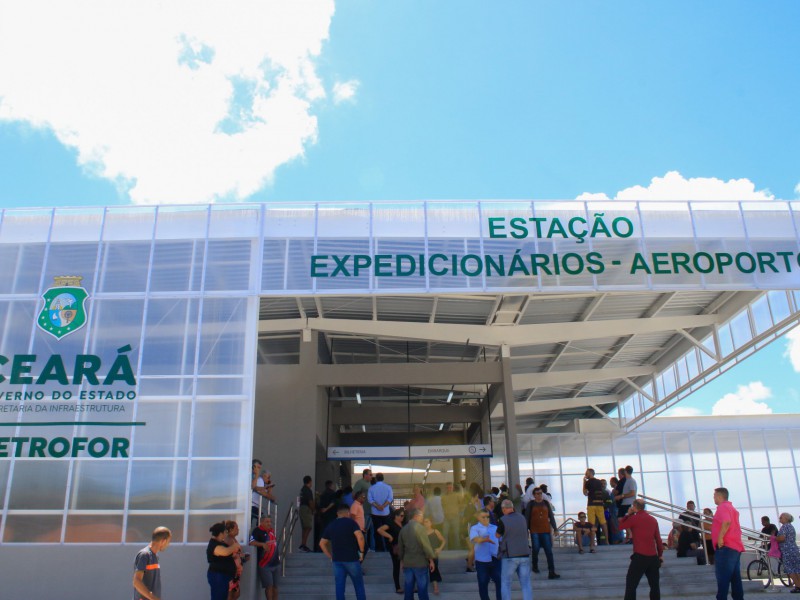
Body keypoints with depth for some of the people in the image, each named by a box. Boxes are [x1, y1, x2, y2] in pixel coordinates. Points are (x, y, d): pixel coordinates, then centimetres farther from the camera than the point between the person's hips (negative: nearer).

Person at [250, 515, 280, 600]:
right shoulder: (257, 531, -10)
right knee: (269, 586, -9)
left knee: (275, 586, 12)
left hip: (275, 563, 7)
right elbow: (251, 542, -24)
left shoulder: (272, 531, 12)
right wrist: (262, 544, -37)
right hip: (265, 565, -7)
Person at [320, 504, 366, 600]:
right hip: (351, 559, -4)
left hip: (337, 560, 4)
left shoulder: (330, 526, 11)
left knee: (339, 587, 6)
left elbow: (322, 543, 12)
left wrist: (330, 556, 14)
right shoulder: (350, 522, -5)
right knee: (359, 586, 9)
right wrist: (361, 551, -8)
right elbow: (360, 537, -20)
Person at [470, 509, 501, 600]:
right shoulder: (474, 528, 0)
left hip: (496, 559, 3)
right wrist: (485, 539, -39)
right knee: (483, 583, 4)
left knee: (500, 581, 3)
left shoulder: (495, 528, 14)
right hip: (482, 561, -3)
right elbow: (476, 539, -20)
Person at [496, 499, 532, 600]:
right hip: (524, 555, 4)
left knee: (505, 584, 8)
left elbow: (497, 535, 6)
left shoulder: (503, 520, -10)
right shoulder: (522, 518, 5)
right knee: (526, 584, 8)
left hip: (509, 556, -4)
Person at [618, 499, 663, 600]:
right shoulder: (653, 519, 9)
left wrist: (628, 514, 12)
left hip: (640, 556, -5)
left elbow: (620, 526, 4)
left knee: (631, 584, -2)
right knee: (654, 585, 14)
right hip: (653, 556, 5)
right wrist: (660, 554, 18)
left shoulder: (634, 518, -6)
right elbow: (658, 538, 11)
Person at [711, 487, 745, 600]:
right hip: (736, 547, 10)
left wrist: (720, 538, -24)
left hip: (725, 547, -10)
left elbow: (727, 522, -28)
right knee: (735, 577, 10)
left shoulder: (722, 507, -10)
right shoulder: (731, 507, 22)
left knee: (723, 578, -9)